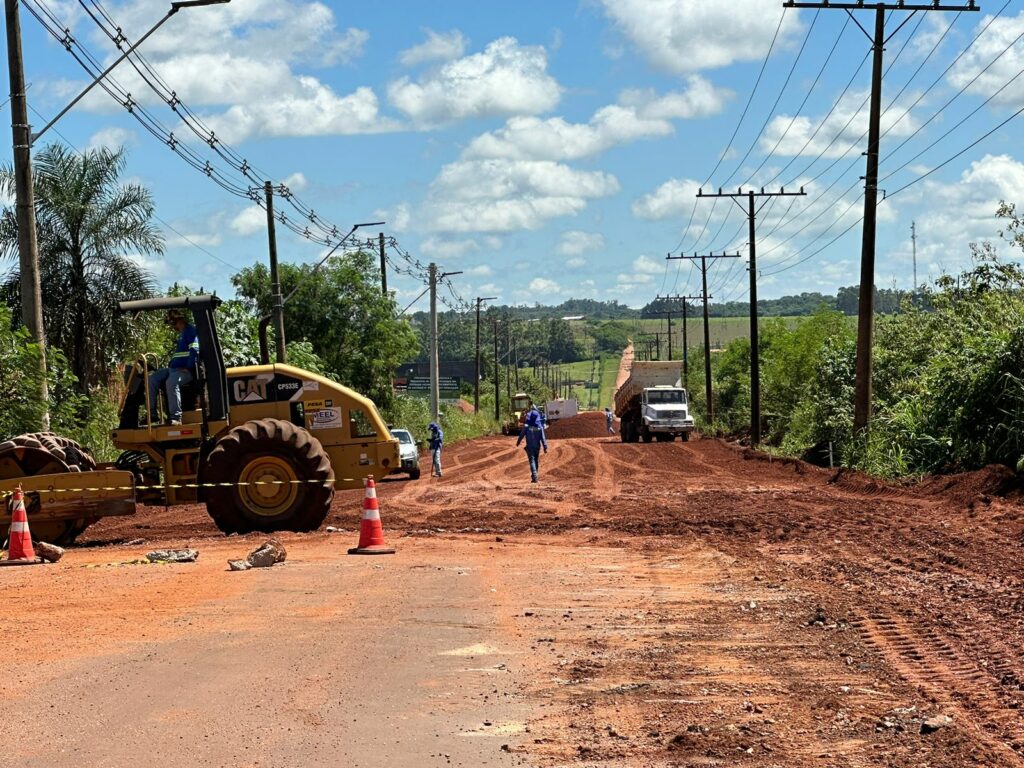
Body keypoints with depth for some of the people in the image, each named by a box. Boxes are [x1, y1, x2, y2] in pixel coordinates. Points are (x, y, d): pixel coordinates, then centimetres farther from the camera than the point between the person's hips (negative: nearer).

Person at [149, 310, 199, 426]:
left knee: (171, 382, -37)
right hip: (174, 368, 11)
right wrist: (170, 365, 19)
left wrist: (188, 367, -22)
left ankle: (176, 417, -39)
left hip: (186, 370, -11)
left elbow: (194, 350, -18)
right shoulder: (182, 334, 26)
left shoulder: (191, 331, -6)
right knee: (153, 379, 0)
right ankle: (152, 414, -3)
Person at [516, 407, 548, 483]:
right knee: (536, 461, 17)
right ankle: (534, 475, 28)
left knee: (532, 461, -5)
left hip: (529, 447, -2)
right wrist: (545, 447, -4)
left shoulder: (526, 426, -10)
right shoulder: (540, 427, -6)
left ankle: (534, 477, -18)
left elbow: (521, 435, 0)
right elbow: (543, 438, -7)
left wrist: (518, 442, 17)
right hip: (537, 446, 2)